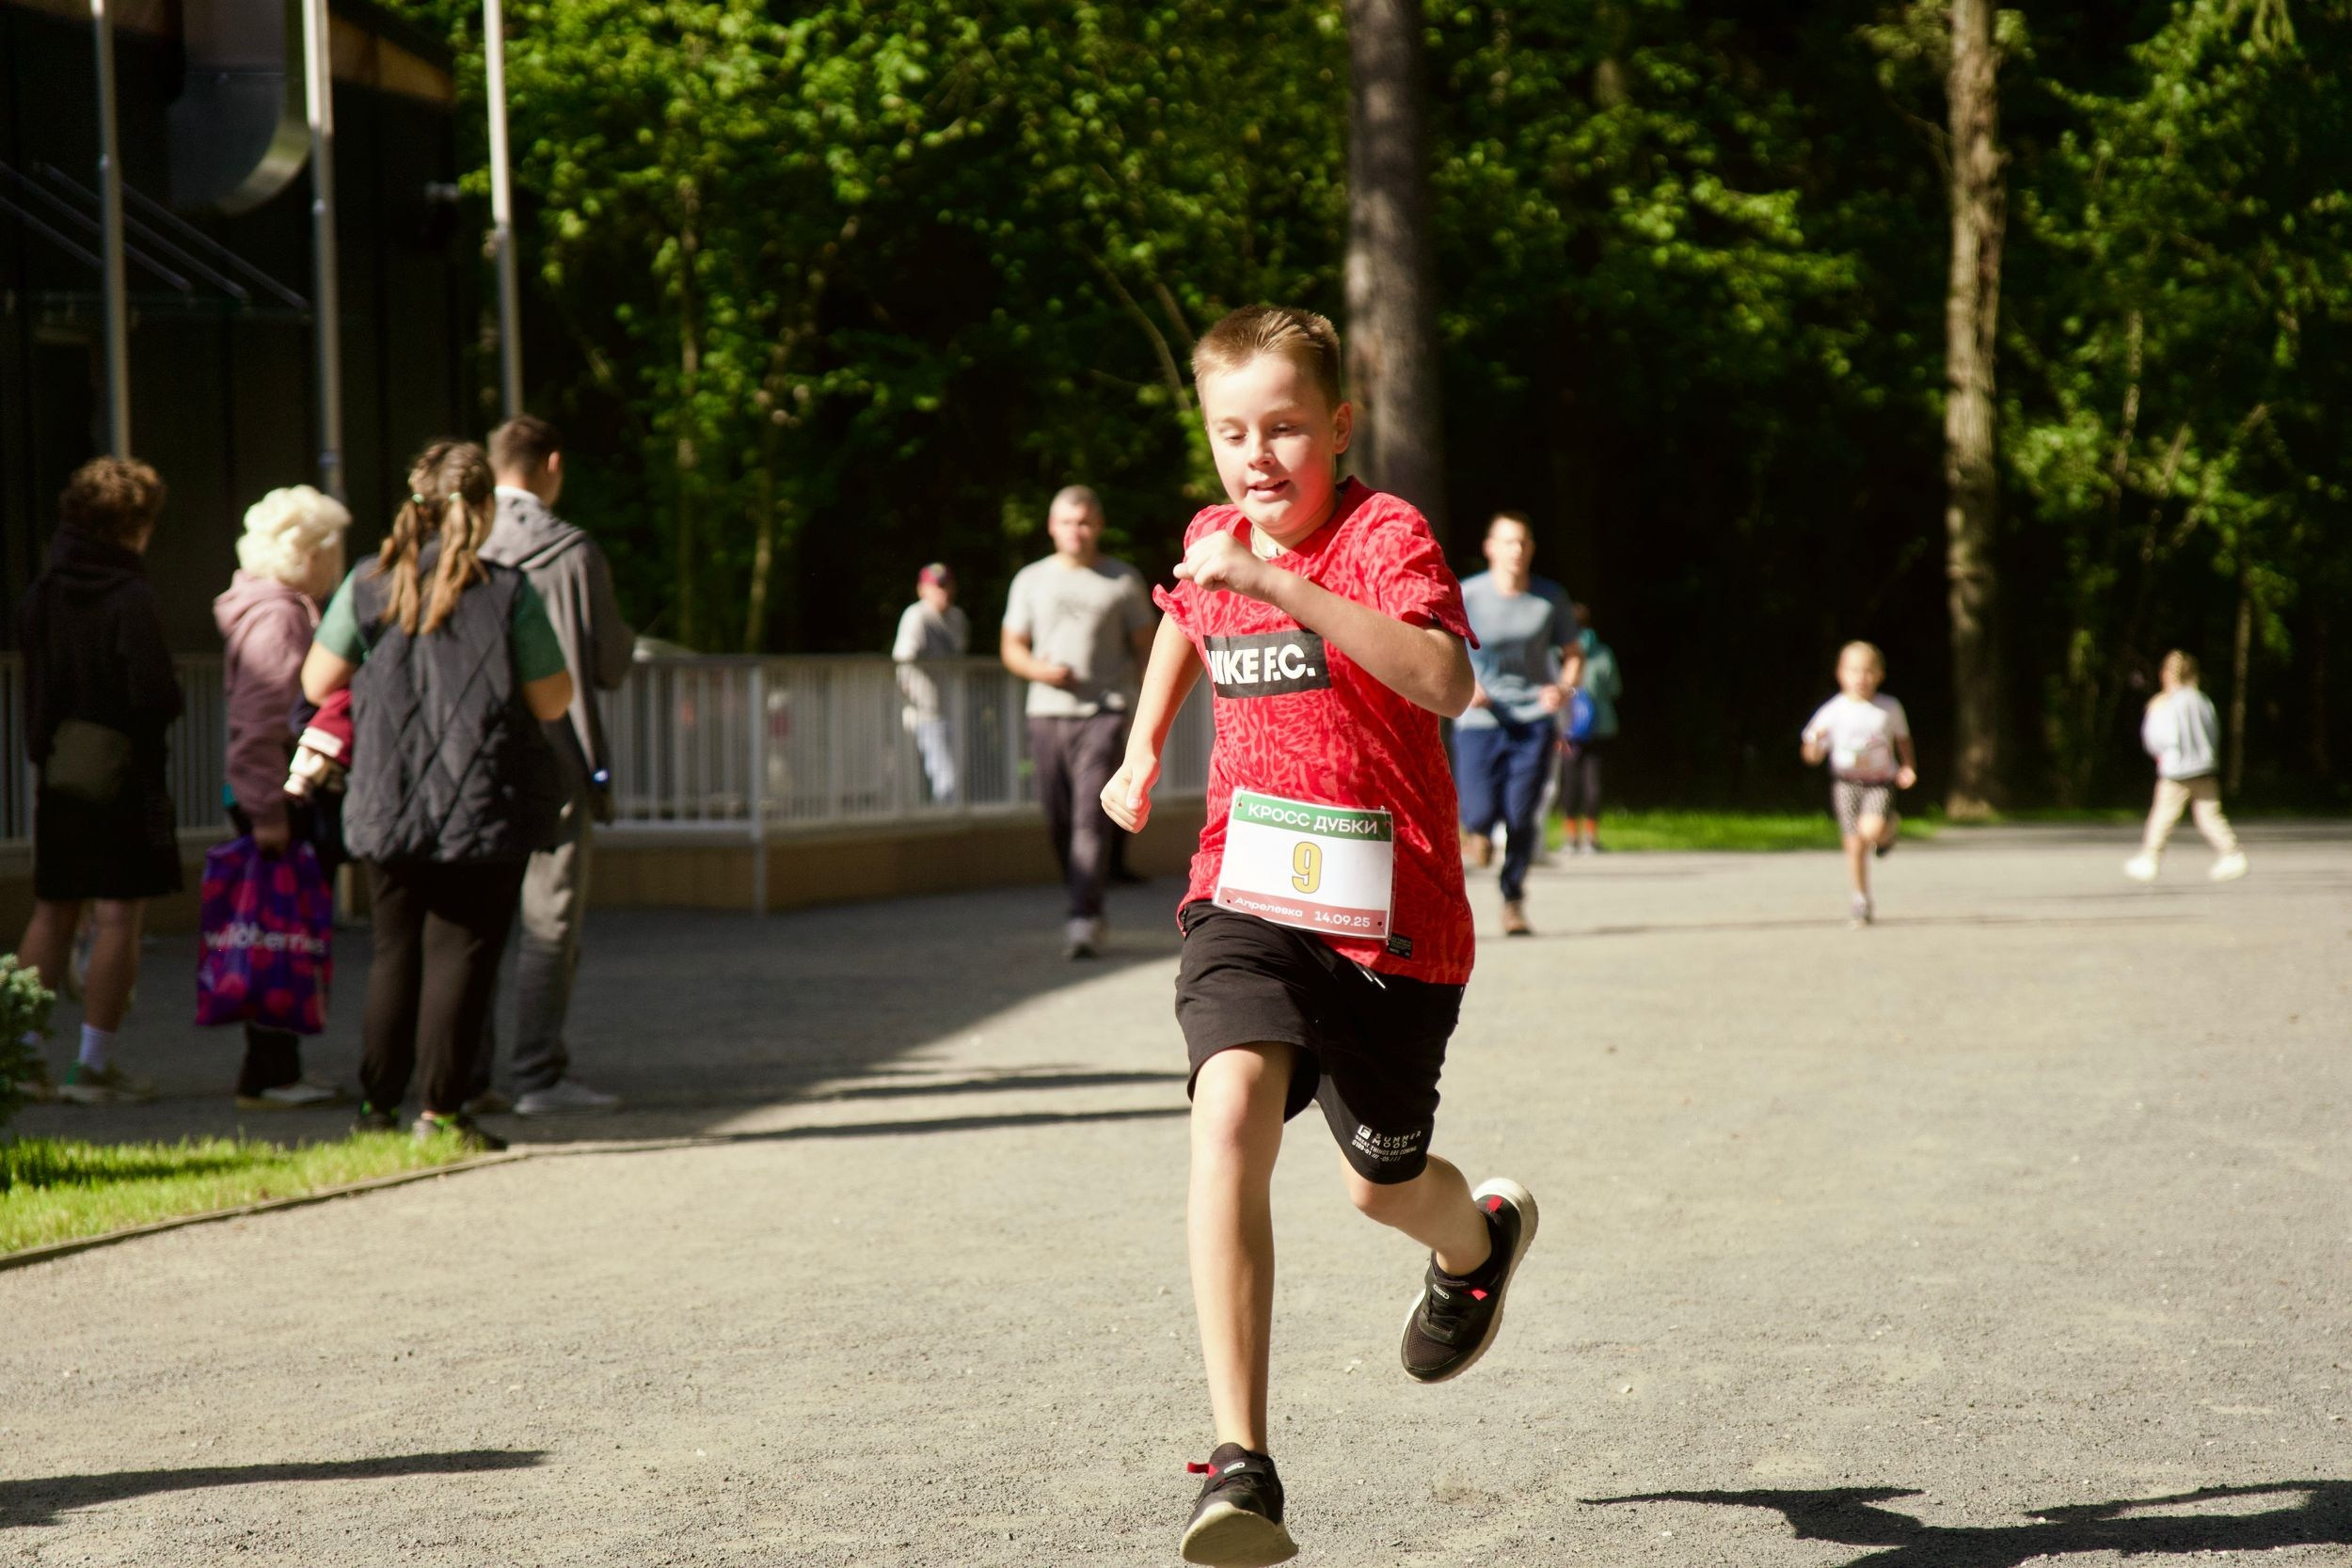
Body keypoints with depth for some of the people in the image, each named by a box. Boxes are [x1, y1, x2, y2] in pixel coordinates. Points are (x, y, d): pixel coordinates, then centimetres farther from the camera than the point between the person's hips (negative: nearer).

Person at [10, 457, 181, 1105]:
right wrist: (171, 701, 0)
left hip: (55, 769, 7)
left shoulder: (39, 595, 6)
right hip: (122, 770, -7)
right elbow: (152, 693, -19)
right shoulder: (130, 597, -15)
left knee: (51, 912, 14)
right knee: (119, 916, -1)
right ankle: (94, 1065, -2)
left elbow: (33, 677, 13)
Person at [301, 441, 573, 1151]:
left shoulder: (369, 586, 0)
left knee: (395, 953, 15)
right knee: (462, 954, 1)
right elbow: (553, 701, -4)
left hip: (387, 806, 3)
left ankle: (378, 1105, 17)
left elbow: (317, 683, 5)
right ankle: (441, 1109, -3)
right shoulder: (508, 592, -8)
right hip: (487, 807, -3)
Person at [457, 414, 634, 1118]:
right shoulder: (572, 552, -9)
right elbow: (611, 664, -6)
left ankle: (464, 1078, 10)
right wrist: (625, 635, 16)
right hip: (553, 762, -4)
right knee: (550, 923, 0)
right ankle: (540, 1075, -2)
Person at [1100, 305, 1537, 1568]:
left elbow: (1444, 682, -34)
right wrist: (1145, 745, 21)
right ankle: (1240, 1465, -31)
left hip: (1391, 917, -3)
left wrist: (1280, 583, -38)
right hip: (1249, 901, 3)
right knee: (1230, 1112, -26)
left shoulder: (1384, 536, -13)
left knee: (1383, 1186, 14)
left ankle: (1482, 1235, 55)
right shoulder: (1211, 541, 6)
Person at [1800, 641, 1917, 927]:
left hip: (1881, 781, -1)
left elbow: (1902, 739, 18)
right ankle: (1862, 903, 13)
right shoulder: (1832, 712, -3)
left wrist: (1908, 767, 4)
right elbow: (1812, 758, -1)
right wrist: (1816, 741, -23)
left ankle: (1889, 830, 14)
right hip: (1846, 782, 1)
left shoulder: (1890, 708, 0)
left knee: (1871, 830, -25)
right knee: (1854, 844, -3)